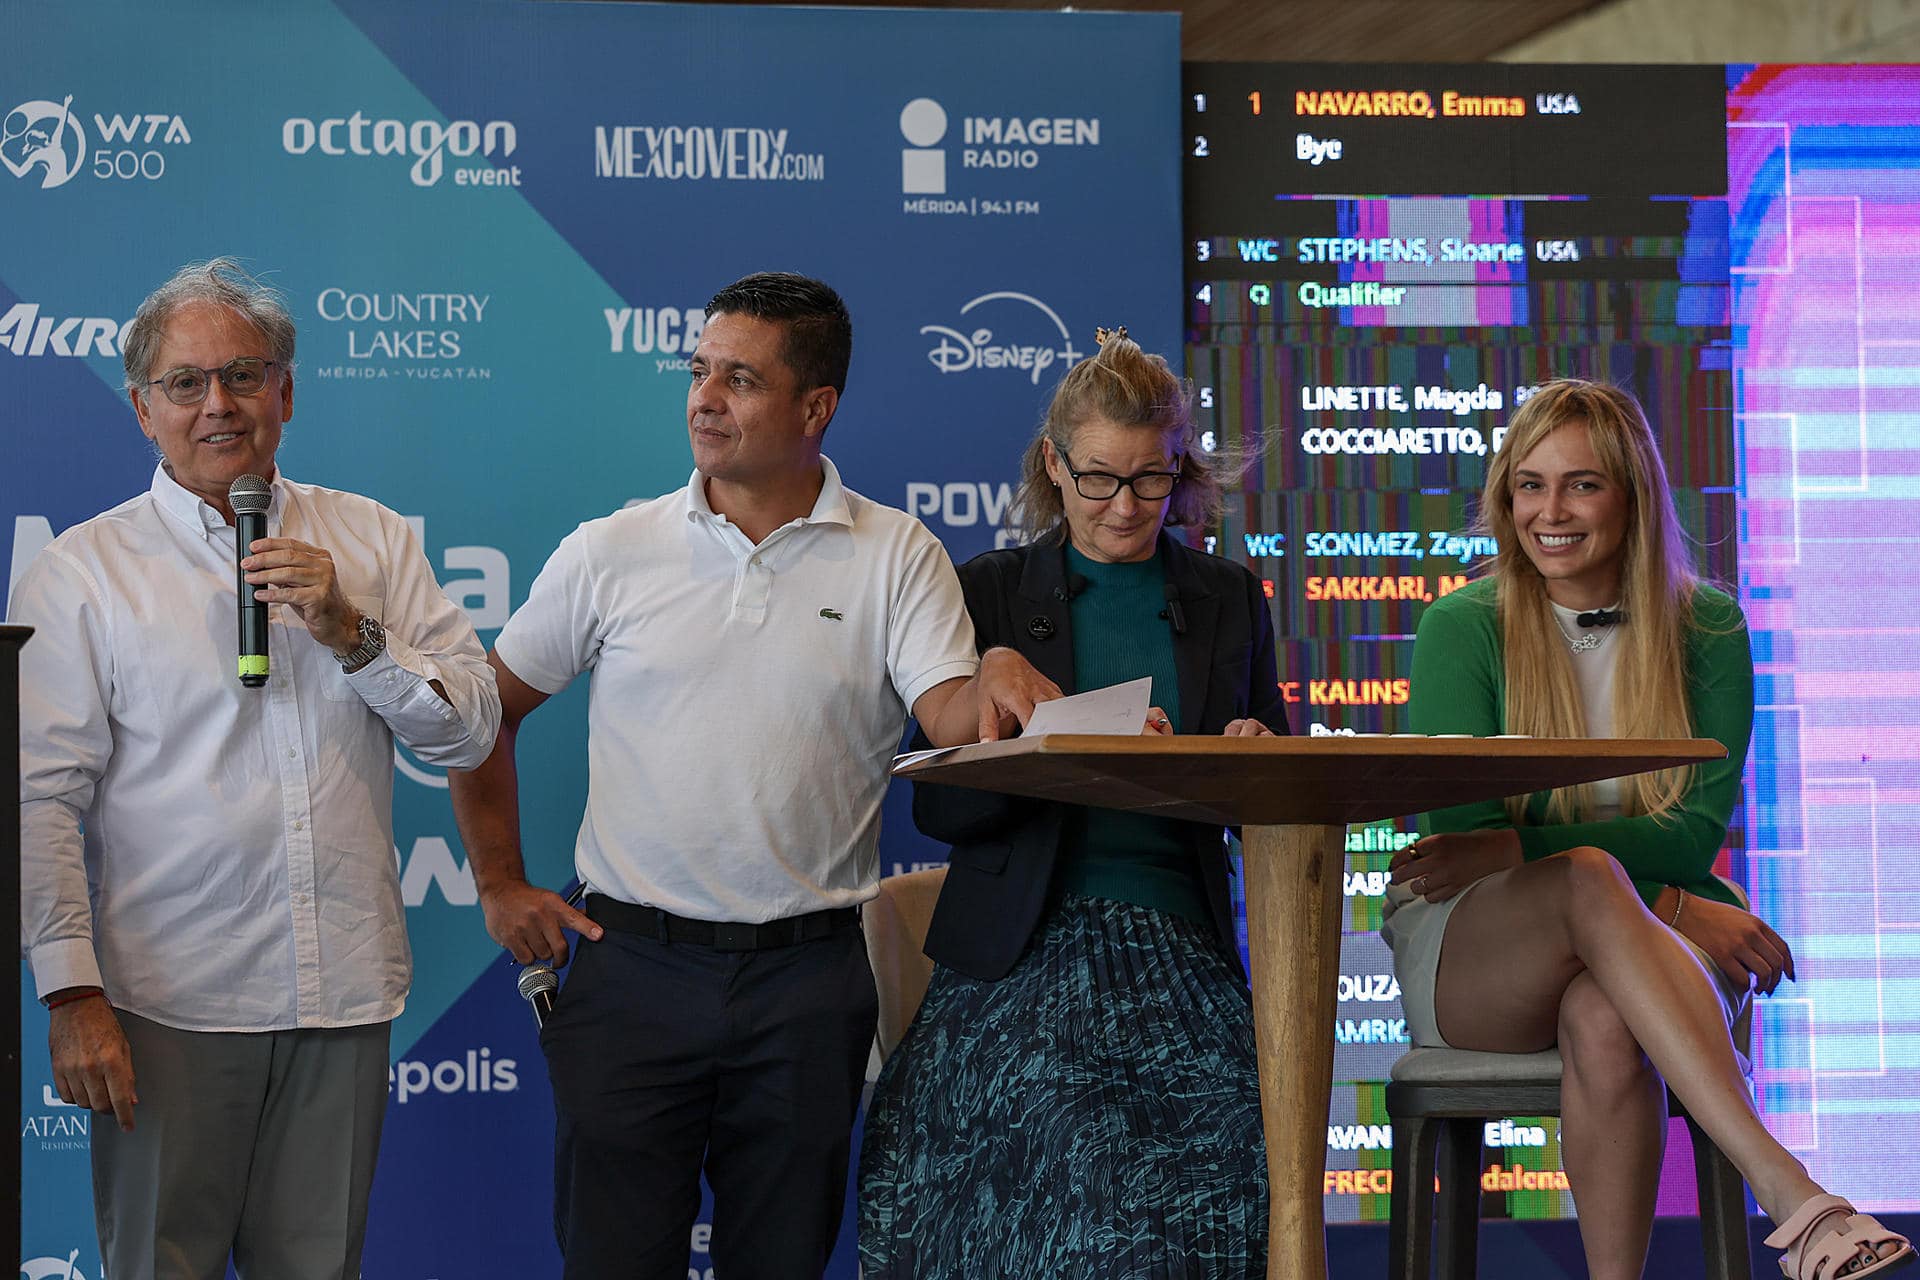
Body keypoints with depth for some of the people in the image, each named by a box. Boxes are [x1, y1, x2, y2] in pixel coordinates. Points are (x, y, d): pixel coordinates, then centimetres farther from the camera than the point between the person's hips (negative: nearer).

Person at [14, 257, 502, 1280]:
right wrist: (72, 993, -12)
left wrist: (351, 633, -9)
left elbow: (471, 732, 6)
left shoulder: (372, 542, 9)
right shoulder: (80, 572, 0)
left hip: (344, 999, 3)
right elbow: (41, 800, -5)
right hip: (169, 1002, -3)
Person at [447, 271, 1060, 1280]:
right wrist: (501, 886, 7)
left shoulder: (897, 556, 3)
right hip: (634, 962, 0)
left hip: (808, 975, 0)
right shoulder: (609, 553, 4)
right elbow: (485, 709, 12)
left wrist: (998, 675, -31)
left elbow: (954, 722, -9)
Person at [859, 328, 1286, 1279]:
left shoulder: (1228, 601, 15)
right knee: (1069, 1140, -27)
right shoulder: (988, 592, 8)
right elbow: (938, 804, 1)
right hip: (1021, 957, -2)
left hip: (1182, 952, 2)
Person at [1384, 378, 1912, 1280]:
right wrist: (1670, 907, -19)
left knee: (1604, 1025, -38)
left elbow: (1697, 830, -3)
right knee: (1587, 879, -37)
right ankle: (1788, 1190, -50)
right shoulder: (1460, 630, 3)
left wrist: (1514, 850, -19)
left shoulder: (1706, 627, 7)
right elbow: (1464, 833, -6)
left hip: (1637, 961, 1)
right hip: (1466, 954, -1)